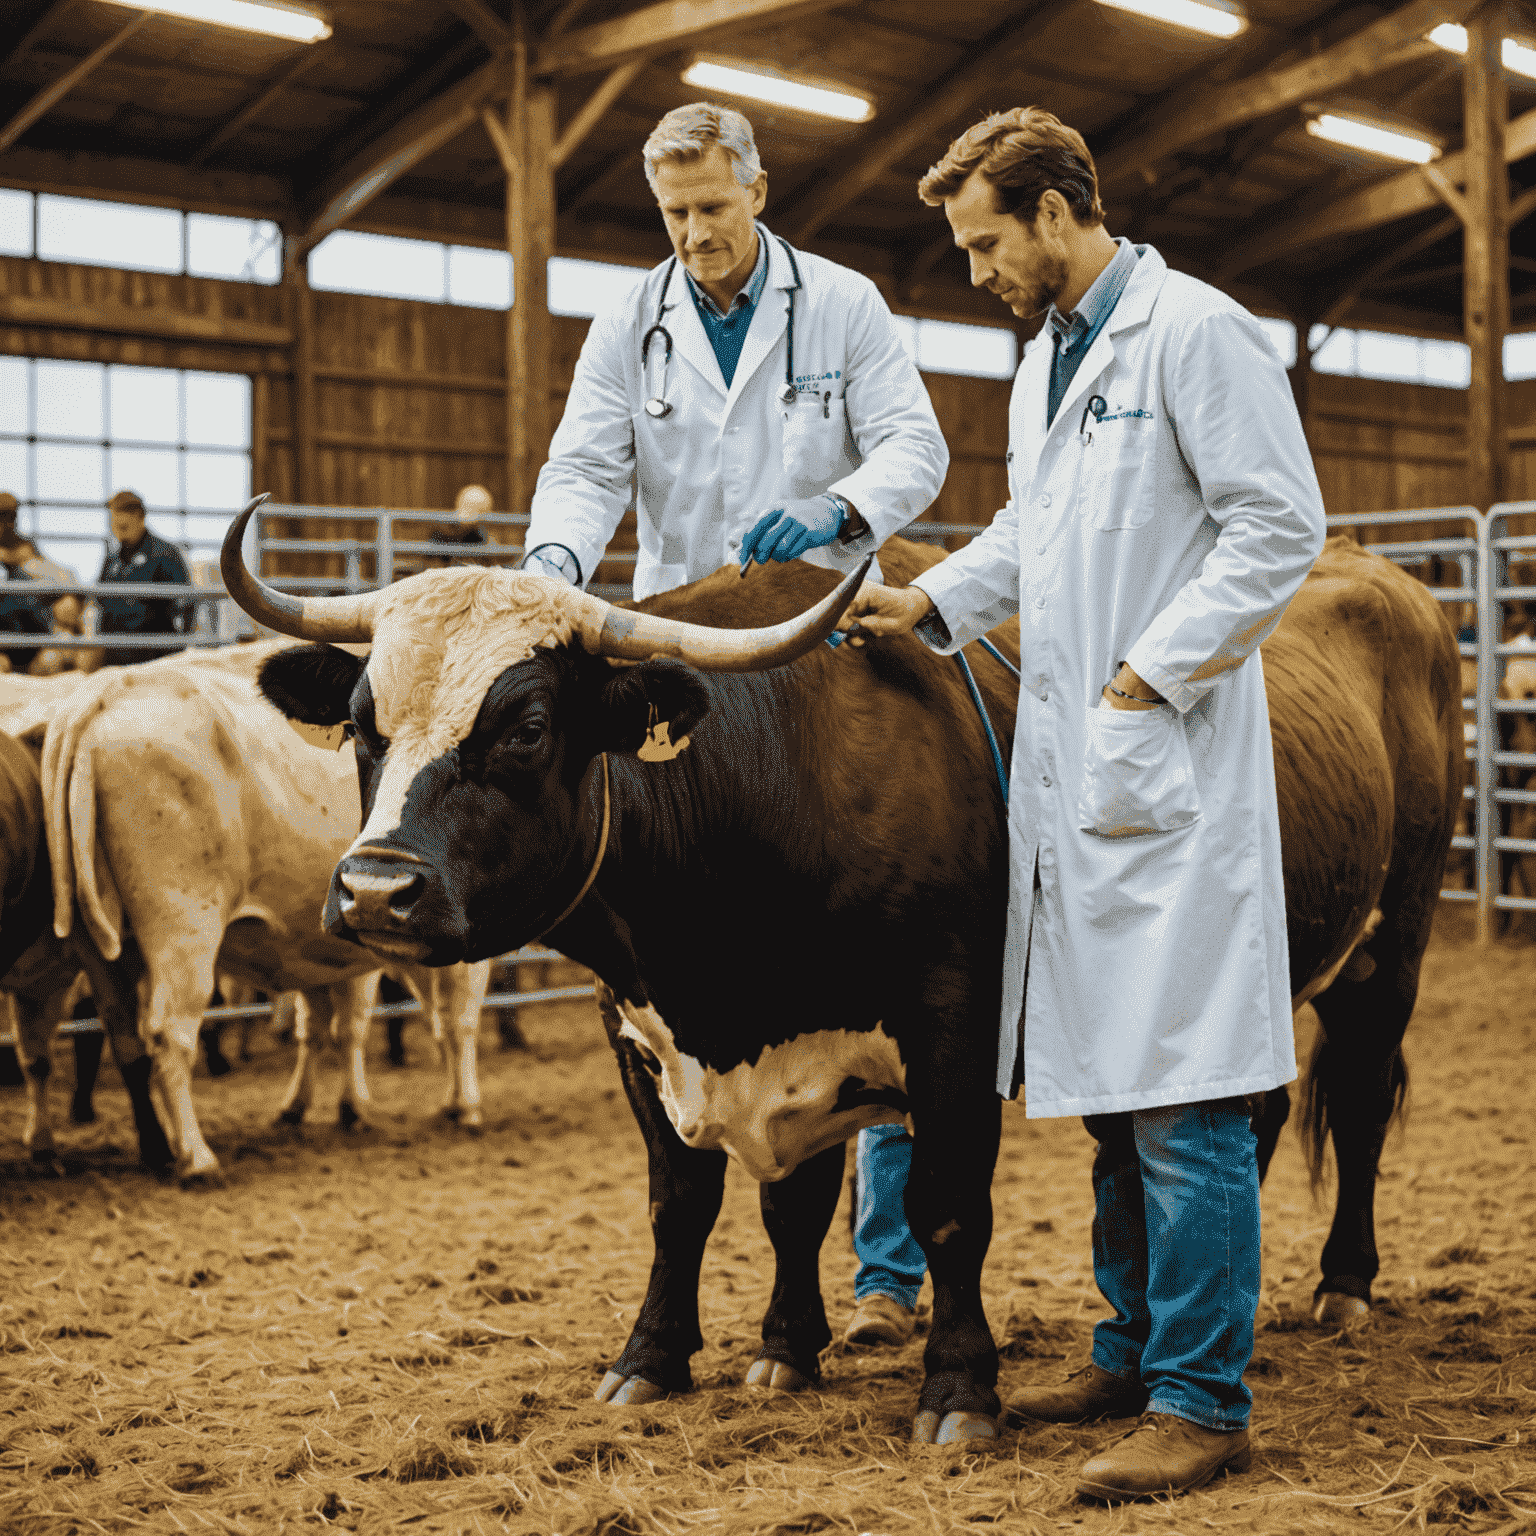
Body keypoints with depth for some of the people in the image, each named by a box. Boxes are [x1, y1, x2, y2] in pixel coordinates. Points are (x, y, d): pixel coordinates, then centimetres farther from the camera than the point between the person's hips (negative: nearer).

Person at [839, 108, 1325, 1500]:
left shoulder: (1195, 331, -8)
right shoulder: (1044, 363, 20)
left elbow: (1280, 526, -13)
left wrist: (1150, 675, -16)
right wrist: (935, 602, 14)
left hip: (1170, 771, -9)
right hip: (1070, 779, 9)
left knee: (1181, 1102, -7)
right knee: (1109, 1087, 15)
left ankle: (1203, 1404, 0)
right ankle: (1135, 1354, 26)